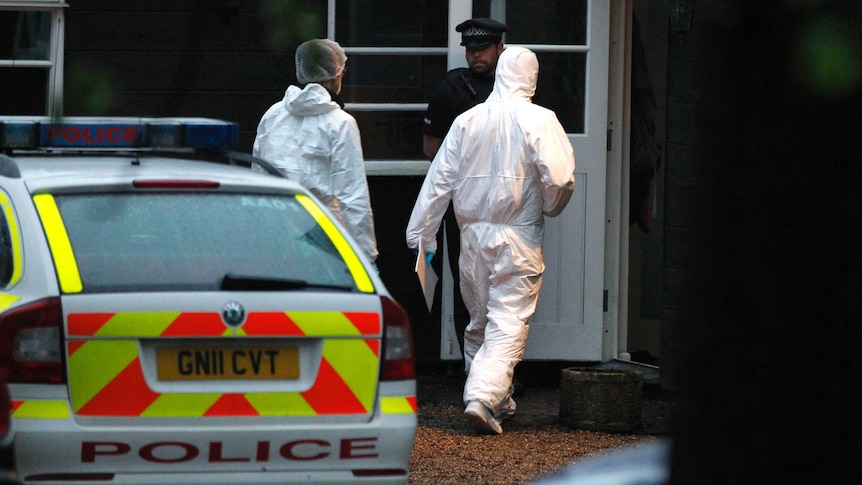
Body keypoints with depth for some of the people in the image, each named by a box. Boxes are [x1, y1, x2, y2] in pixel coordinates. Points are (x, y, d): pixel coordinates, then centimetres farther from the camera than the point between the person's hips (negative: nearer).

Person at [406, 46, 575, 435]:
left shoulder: (467, 121, 5)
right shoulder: (539, 120, -8)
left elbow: (439, 180, 5)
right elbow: (560, 179, -15)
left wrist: (421, 233, 11)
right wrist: (548, 209, 7)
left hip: (473, 235, 4)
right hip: (518, 237, -4)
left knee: (479, 323, 16)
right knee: (508, 324, -6)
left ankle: (498, 403, 23)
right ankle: (485, 398, -22)